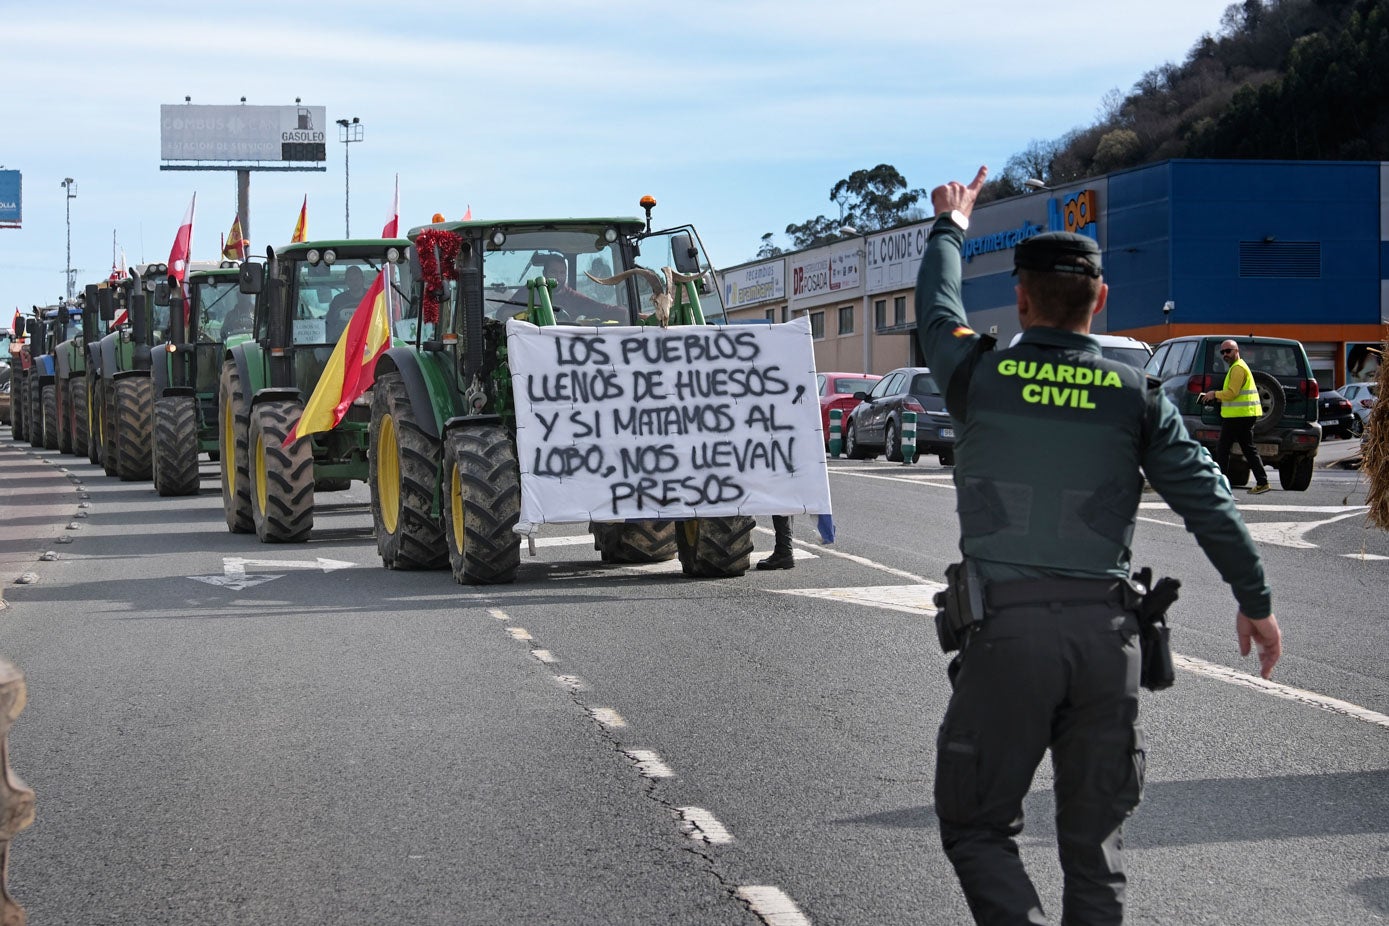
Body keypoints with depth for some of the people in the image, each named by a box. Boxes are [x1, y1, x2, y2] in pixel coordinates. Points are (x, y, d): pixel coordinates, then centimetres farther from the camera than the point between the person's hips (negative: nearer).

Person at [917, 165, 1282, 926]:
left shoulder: (979, 375, 0)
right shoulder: (1137, 395, 3)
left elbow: (936, 309, 21)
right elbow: (1206, 499, 4)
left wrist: (950, 227, 39)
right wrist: (1254, 600, 15)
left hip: (1007, 628, -2)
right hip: (1106, 631, 2)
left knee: (975, 826, 7)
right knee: (1094, 835, 13)